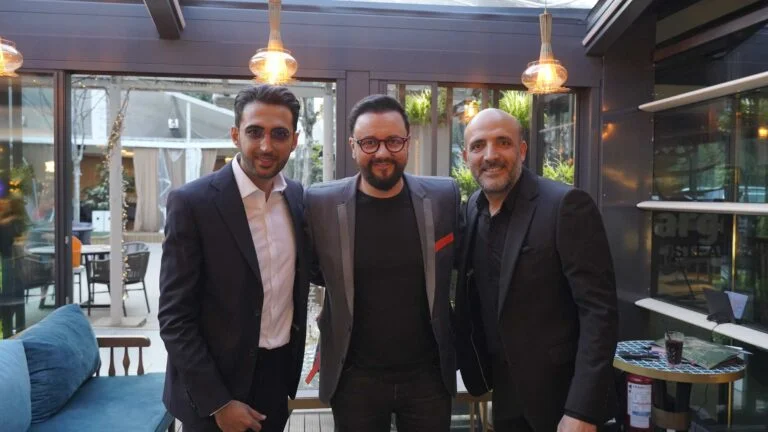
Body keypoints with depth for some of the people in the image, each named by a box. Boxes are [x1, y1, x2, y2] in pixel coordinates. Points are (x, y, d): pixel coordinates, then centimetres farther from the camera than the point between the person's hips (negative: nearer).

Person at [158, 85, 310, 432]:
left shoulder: (299, 197, -1)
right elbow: (175, 318, -14)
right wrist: (218, 402, -15)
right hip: (213, 389, -4)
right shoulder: (192, 202, -16)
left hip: (280, 374, 5)